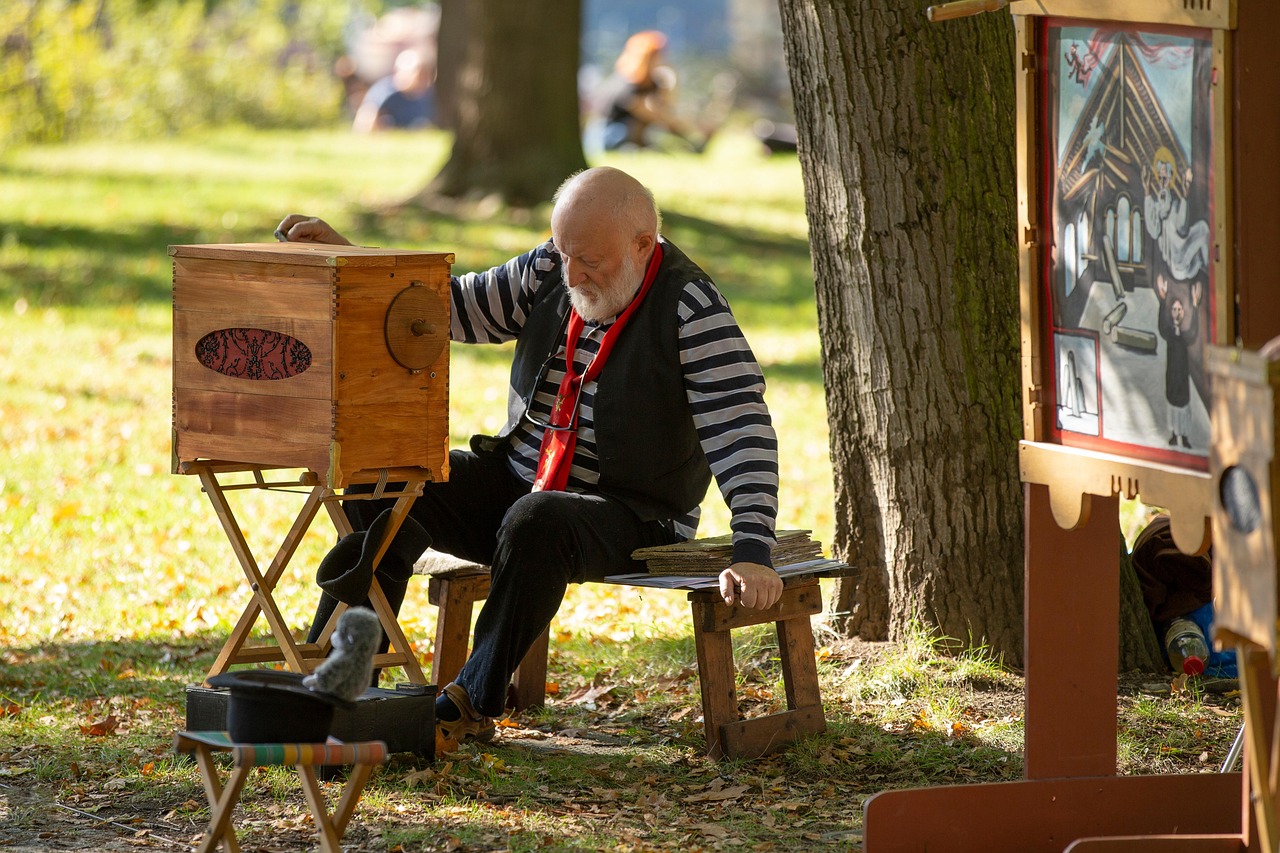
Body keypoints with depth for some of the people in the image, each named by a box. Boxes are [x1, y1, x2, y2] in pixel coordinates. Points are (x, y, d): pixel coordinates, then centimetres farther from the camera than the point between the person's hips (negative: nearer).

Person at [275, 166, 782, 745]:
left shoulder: (689, 308, -17)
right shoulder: (550, 272, 1)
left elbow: (739, 429, -23)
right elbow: (457, 305, 11)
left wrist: (753, 553, -33)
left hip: (630, 516, -6)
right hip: (515, 479, 6)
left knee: (536, 522, -38)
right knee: (388, 489, -14)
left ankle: (473, 705, -25)